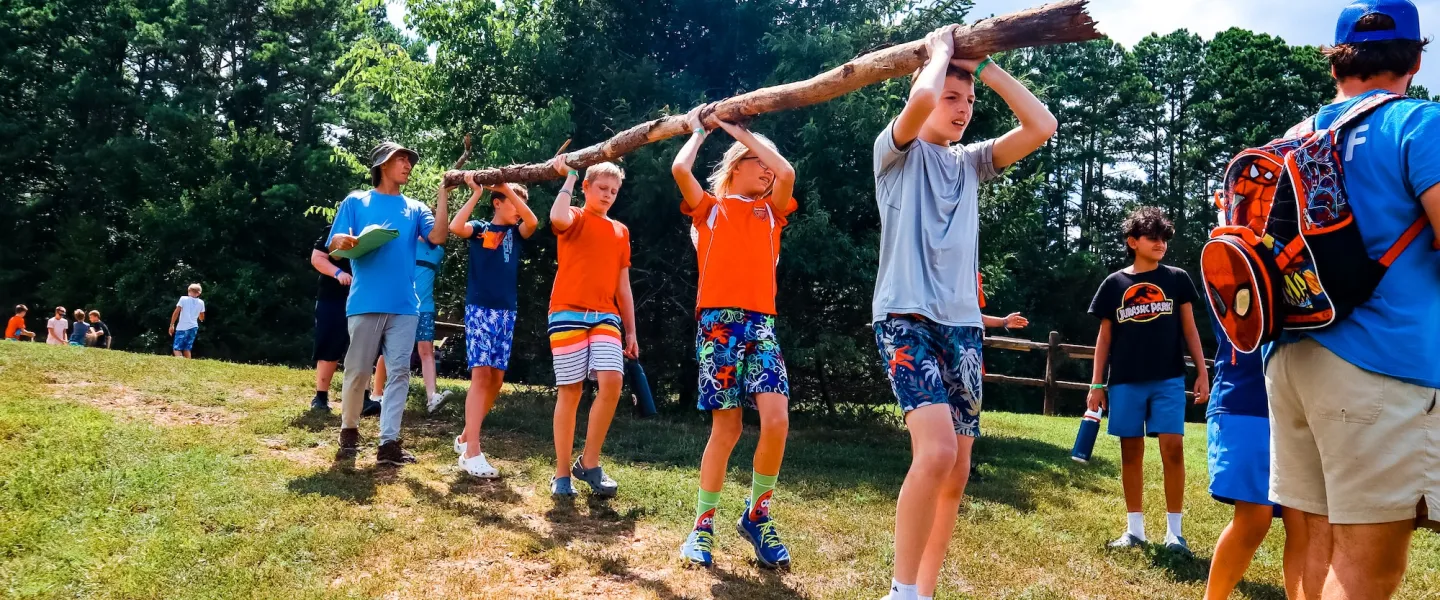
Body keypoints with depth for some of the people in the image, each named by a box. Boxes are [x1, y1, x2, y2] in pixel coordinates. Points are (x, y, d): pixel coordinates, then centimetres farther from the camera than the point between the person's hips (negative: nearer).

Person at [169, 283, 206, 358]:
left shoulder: (183, 299, -2)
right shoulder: (201, 303, 8)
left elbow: (176, 312, -7)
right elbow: (202, 318, 17)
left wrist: (172, 325, -2)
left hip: (182, 328, -4)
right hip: (193, 328, 4)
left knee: (177, 348, -3)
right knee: (187, 349, 13)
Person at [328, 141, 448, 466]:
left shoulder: (415, 208, 16)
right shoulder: (356, 201, 9)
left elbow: (437, 237, -2)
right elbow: (334, 244, 3)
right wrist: (345, 242, -21)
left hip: (404, 305, 3)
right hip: (365, 302, -3)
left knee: (399, 373, -1)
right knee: (358, 371, -1)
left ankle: (389, 442, 2)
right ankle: (349, 432, 19)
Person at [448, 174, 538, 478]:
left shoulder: (516, 233, 12)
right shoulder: (480, 228, 4)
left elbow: (533, 221, -10)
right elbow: (455, 226, -18)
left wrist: (508, 189, -13)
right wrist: (476, 193, -11)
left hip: (506, 311, 5)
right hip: (479, 308, -5)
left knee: (496, 379, 5)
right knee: (481, 375, -15)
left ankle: (466, 438, 22)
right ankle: (472, 453, -17)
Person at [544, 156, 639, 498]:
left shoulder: (620, 231, 19)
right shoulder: (575, 219, 6)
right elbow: (557, 218, -22)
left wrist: (631, 330, 16)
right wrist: (569, 177, -8)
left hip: (606, 316, 4)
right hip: (568, 313, -3)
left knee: (612, 382, -15)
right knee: (569, 391, -3)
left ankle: (589, 464, 0)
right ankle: (562, 474, 7)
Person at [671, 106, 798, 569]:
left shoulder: (771, 212, 20)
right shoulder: (709, 209, 13)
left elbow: (787, 172, 1)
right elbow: (680, 169, -4)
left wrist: (739, 129, 10)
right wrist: (699, 130, 15)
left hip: (761, 321, 3)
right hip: (718, 320, -3)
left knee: (776, 420, -12)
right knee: (726, 427, -5)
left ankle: (756, 516, 8)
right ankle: (704, 523, 11)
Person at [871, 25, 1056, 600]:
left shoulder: (972, 162, 20)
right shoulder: (896, 152, 4)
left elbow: (1041, 126, 9)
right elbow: (920, 99, -18)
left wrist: (984, 66, 11)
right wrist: (940, 47, 2)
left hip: (962, 324, 6)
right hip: (906, 317, -6)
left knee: (955, 476, 4)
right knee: (937, 452, -24)